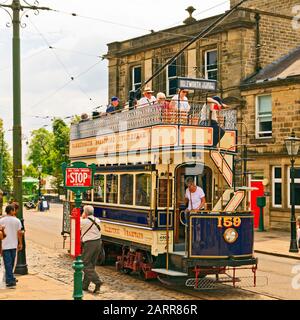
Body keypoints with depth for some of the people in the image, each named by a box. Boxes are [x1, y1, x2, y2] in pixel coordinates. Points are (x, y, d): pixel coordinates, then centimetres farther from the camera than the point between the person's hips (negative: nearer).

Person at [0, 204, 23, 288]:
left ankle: (10, 280, -5)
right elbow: (19, 233, -3)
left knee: (8, 263, -1)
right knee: (11, 263, 16)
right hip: (13, 245, 2)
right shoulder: (17, 220, -4)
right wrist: (20, 243, 6)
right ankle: (10, 279, 26)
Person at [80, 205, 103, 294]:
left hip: (89, 244, -7)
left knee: (86, 265, 0)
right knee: (91, 264, 14)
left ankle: (97, 281, -16)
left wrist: (82, 217, 12)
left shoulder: (84, 222, -15)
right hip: (98, 243, 7)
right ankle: (85, 285, 21)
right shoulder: (97, 221, 6)